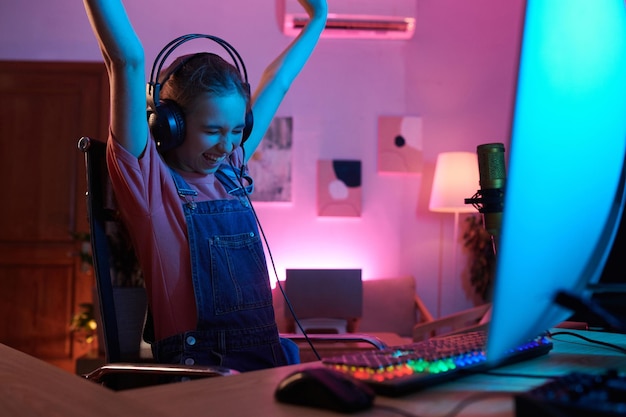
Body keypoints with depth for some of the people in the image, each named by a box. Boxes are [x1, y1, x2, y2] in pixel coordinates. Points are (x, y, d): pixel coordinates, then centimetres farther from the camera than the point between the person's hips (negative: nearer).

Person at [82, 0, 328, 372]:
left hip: (267, 360, 7)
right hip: (196, 366, -7)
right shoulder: (150, 178, 0)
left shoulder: (230, 171, 16)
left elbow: (278, 82, 27)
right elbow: (128, 60, -9)